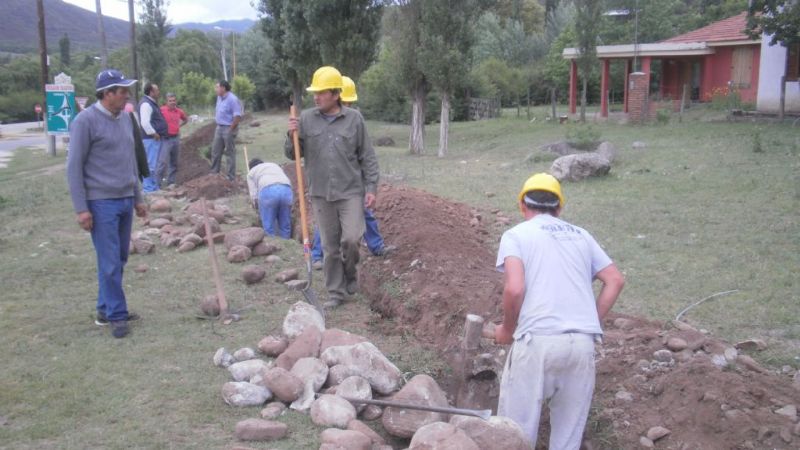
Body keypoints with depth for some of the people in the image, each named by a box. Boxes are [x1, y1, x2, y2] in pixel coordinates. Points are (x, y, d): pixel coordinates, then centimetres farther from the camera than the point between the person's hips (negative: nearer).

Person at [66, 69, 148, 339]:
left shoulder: (126, 119, 11)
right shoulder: (86, 121, -10)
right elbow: (74, 166, -9)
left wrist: (138, 198, 19)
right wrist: (81, 209, -13)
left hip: (125, 201, 7)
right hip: (101, 203, -7)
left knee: (119, 260, 10)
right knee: (110, 262, -4)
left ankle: (106, 309, 22)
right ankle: (116, 315, 6)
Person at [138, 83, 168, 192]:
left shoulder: (152, 103, 18)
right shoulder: (146, 104, -16)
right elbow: (145, 123, -26)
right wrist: (154, 133, -20)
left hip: (155, 138, 11)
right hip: (150, 139, -11)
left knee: (154, 164, 17)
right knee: (150, 165, -9)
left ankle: (155, 186, 25)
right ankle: (148, 188, -6)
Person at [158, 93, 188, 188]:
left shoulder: (179, 111, 9)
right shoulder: (162, 110, -10)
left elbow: (186, 119, 28)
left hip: (176, 138, 6)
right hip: (166, 139, -6)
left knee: (174, 162, 10)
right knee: (163, 161, -13)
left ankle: (171, 182, 19)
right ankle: (157, 182, -9)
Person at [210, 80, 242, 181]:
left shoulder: (232, 100, -18)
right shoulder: (219, 97, 9)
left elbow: (238, 117, -21)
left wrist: (230, 129, -18)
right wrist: (218, 126, 12)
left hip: (228, 129, -9)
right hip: (219, 127, 9)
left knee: (229, 153, 0)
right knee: (215, 151, 14)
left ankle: (231, 178, 8)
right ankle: (214, 173, 25)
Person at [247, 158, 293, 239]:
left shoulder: (251, 173, 28)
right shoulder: (275, 166, 41)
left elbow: (254, 196, 15)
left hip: (268, 192, -3)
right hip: (286, 191, 3)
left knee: (268, 229, 6)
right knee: (285, 227, 14)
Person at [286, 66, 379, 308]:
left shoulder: (354, 118, -2)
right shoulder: (306, 118, 1)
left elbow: (367, 157, 3)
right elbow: (293, 154, 7)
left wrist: (371, 187, -2)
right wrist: (292, 136, -12)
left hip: (351, 192, -1)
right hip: (321, 194, 2)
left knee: (351, 239, -11)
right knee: (330, 245, 7)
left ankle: (350, 274, 19)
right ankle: (335, 291, 20)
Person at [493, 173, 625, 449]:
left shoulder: (516, 234, 5)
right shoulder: (581, 235, 20)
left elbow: (515, 289, -10)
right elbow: (615, 281, 14)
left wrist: (507, 329, 6)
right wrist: (591, 323, 16)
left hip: (537, 341, -4)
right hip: (583, 342, 5)